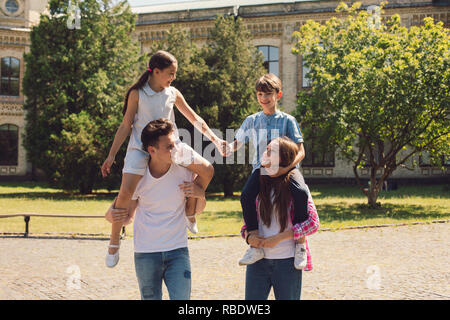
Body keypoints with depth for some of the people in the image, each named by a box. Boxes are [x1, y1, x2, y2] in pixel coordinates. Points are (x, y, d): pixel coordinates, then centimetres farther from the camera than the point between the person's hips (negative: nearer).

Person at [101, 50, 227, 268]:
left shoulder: (173, 94, 6)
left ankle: (189, 212, 20)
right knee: (126, 191, -22)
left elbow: (194, 119, 14)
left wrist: (215, 139, 9)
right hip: (141, 147, -5)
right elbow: (126, 125, -1)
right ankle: (114, 243, -5)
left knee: (207, 170, 0)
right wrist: (111, 155, -4)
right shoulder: (137, 94, -4)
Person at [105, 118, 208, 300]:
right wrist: (113, 215, -20)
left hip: (178, 251, 1)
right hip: (145, 253, 0)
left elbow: (197, 210, 10)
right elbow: (128, 217, 4)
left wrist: (200, 195, -14)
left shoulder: (184, 169, -6)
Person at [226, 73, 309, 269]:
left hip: (286, 167, -2)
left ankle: (300, 245, -20)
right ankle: (255, 246, -22)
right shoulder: (252, 120, 16)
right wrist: (228, 148, -4)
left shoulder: (287, 120, 6)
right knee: (246, 195, -29)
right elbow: (236, 143, 22)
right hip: (261, 168, 2)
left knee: (301, 193, -33)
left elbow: (300, 151, -1)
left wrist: (286, 168, -20)